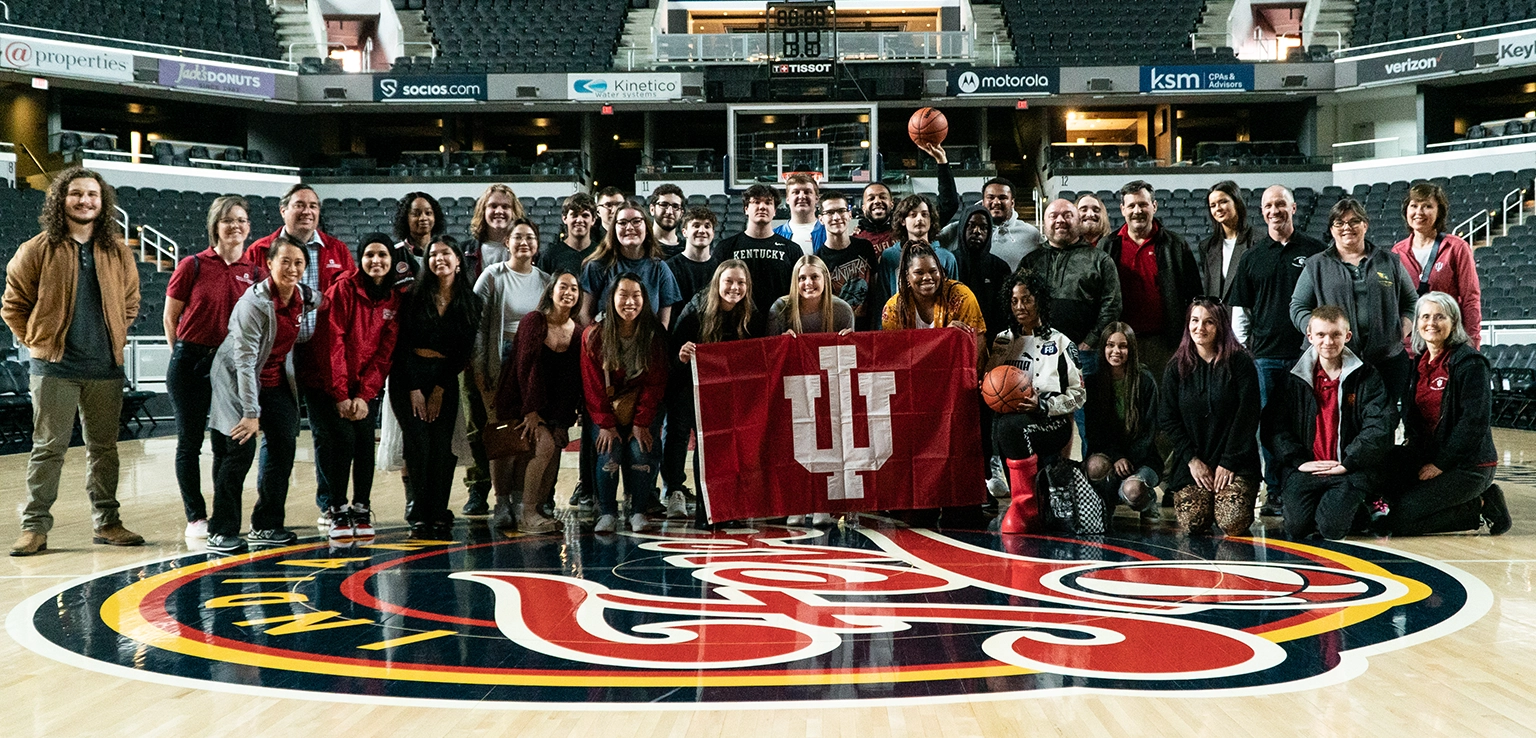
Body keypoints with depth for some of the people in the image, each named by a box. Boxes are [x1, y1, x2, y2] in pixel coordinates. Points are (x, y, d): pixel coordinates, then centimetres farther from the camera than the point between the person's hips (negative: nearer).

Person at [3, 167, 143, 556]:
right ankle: (35, 526, 5)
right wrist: (35, 340, 1)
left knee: (104, 447, 9)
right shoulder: (37, 250, -1)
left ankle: (106, 522, 18)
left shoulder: (118, 252, 7)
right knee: (48, 447, -1)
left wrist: (115, 338, 10)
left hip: (106, 367, 3)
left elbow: (130, 302, 19)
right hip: (54, 367, -3)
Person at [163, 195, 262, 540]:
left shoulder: (256, 272, 2)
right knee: (189, 442, 4)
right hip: (191, 363, -2)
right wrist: (185, 356, 6)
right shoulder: (192, 266, -3)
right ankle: (196, 516, 15)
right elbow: (170, 318, 4)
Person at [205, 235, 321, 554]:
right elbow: (245, 360, -28)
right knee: (241, 449, -14)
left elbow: (323, 301, 25)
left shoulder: (303, 295, -5)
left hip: (276, 379, 7)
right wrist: (251, 412, -32)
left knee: (284, 444, 0)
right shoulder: (254, 303, -25)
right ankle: (221, 532, -8)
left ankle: (266, 527, 9)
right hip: (238, 380, -7)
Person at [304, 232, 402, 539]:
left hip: (367, 388, 3)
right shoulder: (344, 289, -9)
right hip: (326, 384, -3)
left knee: (365, 442, -7)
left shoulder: (395, 299, 2)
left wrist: (364, 395, -10)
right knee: (339, 439, -13)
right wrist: (340, 395, -15)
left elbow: (385, 352, -1)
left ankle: (362, 510, 5)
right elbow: (331, 343, -12)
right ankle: (337, 511, 0)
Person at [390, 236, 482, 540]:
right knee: (419, 443, -12)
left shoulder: (470, 303, 5)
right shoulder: (415, 296, 1)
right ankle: (419, 517, -8)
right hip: (409, 376, -1)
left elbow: (464, 350, 3)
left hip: (446, 379, 1)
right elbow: (403, 344, -2)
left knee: (442, 445, -8)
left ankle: (439, 517, -5)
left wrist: (440, 389, -3)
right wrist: (414, 389, -9)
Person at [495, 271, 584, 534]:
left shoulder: (577, 333, 3)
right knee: (545, 445, -20)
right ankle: (526, 515, -14)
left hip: (554, 406, 5)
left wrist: (563, 419, -4)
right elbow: (526, 367, -15)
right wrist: (531, 411, -18)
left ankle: (537, 511, 8)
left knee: (554, 455, -4)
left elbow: (573, 380, 4)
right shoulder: (534, 321, -11)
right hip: (521, 400, -5)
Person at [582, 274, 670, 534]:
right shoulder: (594, 336, -8)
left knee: (640, 452, -19)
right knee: (609, 453, -19)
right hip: (607, 409, 0)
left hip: (644, 408, 0)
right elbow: (593, 384, -6)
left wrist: (641, 423, -13)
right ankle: (607, 513, -8)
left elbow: (655, 383, -7)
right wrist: (605, 423, -13)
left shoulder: (655, 334, -8)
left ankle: (639, 511, -6)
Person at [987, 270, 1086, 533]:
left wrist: (1042, 405, -15)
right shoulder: (1002, 342, 17)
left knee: (1010, 425, -35)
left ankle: (1023, 504, -28)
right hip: (1009, 418, 5)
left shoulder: (1060, 343, 4)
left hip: (1052, 423, -5)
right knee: (1000, 427, -31)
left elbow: (1078, 393, 1)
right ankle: (1030, 511, -18)